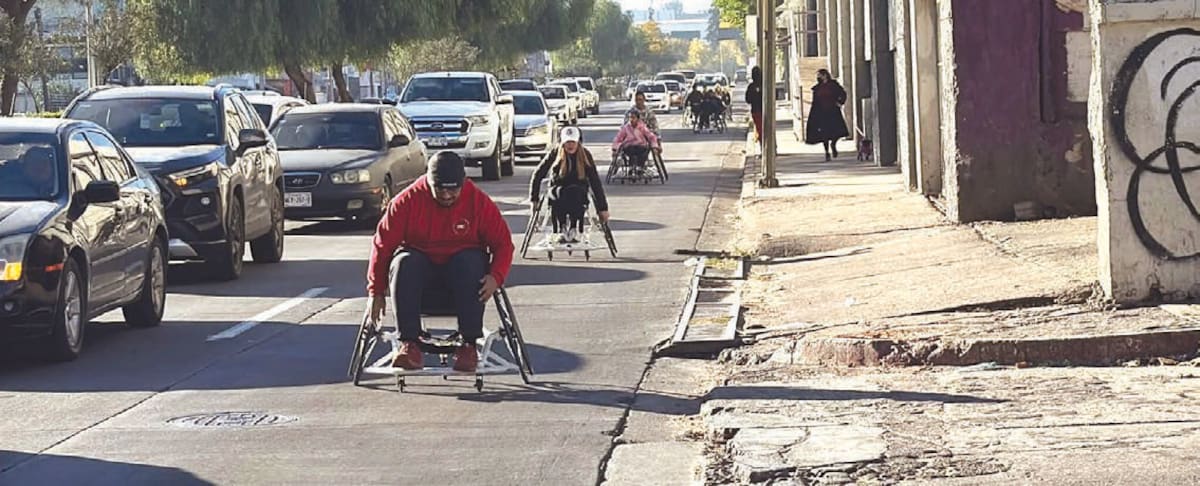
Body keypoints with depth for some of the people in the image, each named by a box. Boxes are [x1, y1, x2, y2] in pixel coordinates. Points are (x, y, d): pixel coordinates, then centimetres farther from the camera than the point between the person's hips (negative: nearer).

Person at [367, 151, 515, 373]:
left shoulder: (479, 201, -8)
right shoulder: (407, 201, -10)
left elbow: (503, 244, -3)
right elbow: (383, 245, -5)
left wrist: (496, 277, -23)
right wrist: (376, 291, -8)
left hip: (462, 270, 0)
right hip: (421, 266, 0)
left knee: (471, 262, -34)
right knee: (405, 263, -33)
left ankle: (469, 344, -31)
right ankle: (409, 344, -35)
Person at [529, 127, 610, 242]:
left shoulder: (585, 155, -6)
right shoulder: (555, 154, -7)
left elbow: (595, 181, -7)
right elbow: (538, 175, 0)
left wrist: (602, 207, -10)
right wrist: (534, 198, -5)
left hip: (579, 190, 0)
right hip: (557, 188, 0)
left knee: (574, 191, -37)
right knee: (561, 193, -37)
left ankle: (573, 230, -37)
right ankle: (560, 230, -32)